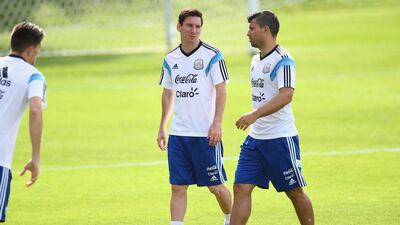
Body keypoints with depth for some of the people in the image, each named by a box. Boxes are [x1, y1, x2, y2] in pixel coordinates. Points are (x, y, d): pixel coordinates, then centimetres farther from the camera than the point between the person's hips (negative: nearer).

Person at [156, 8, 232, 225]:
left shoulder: (212, 55, -6)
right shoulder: (170, 59, 9)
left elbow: (221, 90, -8)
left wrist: (217, 123, -17)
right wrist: (162, 127, 15)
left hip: (205, 134, -4)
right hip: (178, 134, 4)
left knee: (216, 185, 4)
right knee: (177, 186, -1)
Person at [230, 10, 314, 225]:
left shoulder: (283, 60, -14)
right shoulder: (256, 60, 14)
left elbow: (285, 95, -26)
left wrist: (254, 115, -33)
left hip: (280, 138, -8)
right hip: (255, 138, 8)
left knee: (295, 192, 3)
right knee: (241, 188, -1)